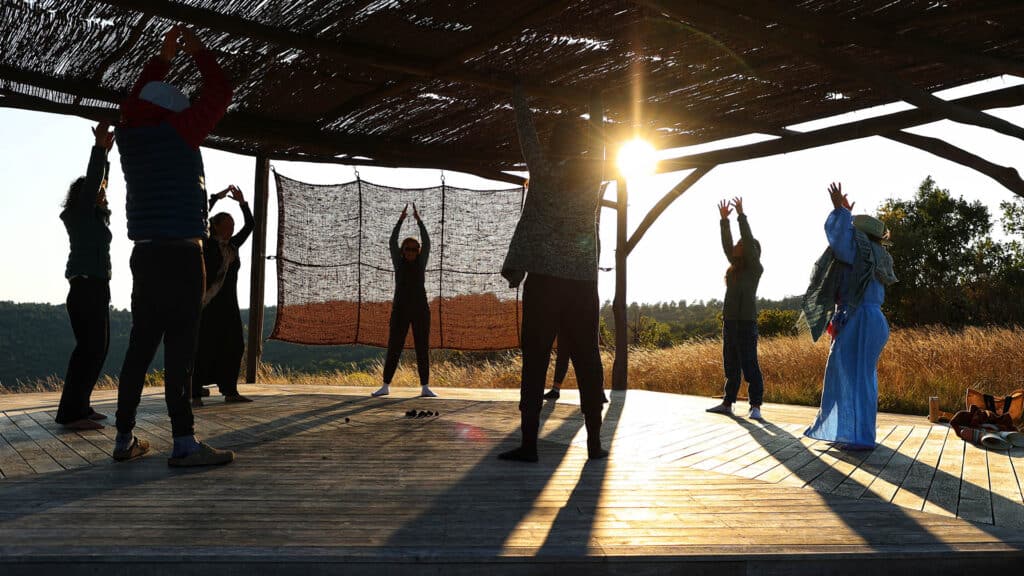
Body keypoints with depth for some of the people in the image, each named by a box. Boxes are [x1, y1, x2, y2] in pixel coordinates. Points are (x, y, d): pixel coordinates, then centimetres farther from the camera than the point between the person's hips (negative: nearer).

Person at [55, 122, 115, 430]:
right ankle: (70, 412, -15)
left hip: (96, 288, 9)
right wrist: (99, 148, -14)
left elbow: (98, 184, 28)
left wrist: (105, 153, 26)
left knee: (98, 347, 8)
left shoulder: (97, 216, 17)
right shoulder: (79, 214, -2)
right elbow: (90, 182, -13)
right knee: (89, 347, -13)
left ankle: (80, 407, 11)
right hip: (85, 286, -9)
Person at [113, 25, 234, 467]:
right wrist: (199, 53, 17)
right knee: (179, 346, -11)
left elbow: (138, 100, 33)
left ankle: (125, 438, 13)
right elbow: (219, 94, 4)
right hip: (180, 253, -7)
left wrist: (163, 57, 37)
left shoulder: (129, 133, 12)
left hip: (146, 253, 8)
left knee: (141, 344, 10)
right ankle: (184, 443, -12)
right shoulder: (176, 131, -5)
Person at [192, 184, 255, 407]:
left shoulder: (233, 245, 12)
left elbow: (250, 225, 12)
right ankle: (195, 393, -4)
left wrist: (242, 202, 2)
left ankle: (229, 391, 9)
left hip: (229, 304, 6)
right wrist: (216, 197, -14)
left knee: (233, 347, 3)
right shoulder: (207, 245, -4)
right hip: (209, 303, -6)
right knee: (204, 347, -7)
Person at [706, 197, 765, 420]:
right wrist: (724, 220, 14)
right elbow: (726, 244, 16)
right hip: (730, 320, 8)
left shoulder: (755, 268, -3)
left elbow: (749, 240, -12)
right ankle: (728, 403, 16)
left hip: (746, 321, -8)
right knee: (730, 364, 11)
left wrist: (741, 215, -11)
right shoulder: (737, 266, 16)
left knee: (749, 364, -8)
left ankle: (755, 406, -5)